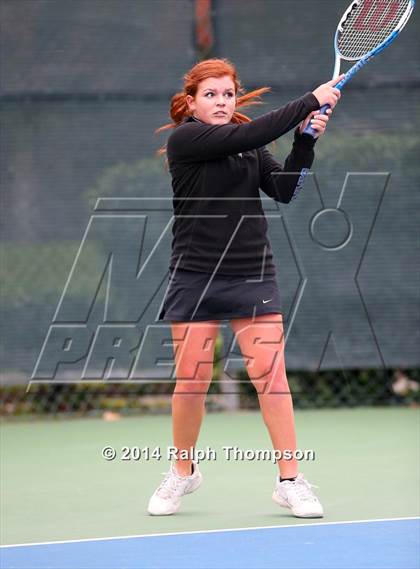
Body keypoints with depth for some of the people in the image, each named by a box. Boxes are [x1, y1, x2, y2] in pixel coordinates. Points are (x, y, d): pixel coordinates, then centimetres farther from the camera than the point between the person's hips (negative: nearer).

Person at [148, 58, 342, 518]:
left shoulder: (251, 147, 11)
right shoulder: (184, 139, -7)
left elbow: (284, 189, -2)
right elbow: (248, 135, -19)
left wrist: (305, 141, -14)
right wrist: (309, 103, -18)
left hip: (252, 277, 3)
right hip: (195, 277, -3)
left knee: (270, 372, -6)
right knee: (191, 380, 0)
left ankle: (290, 481, -2)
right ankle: (183, 473, 22)